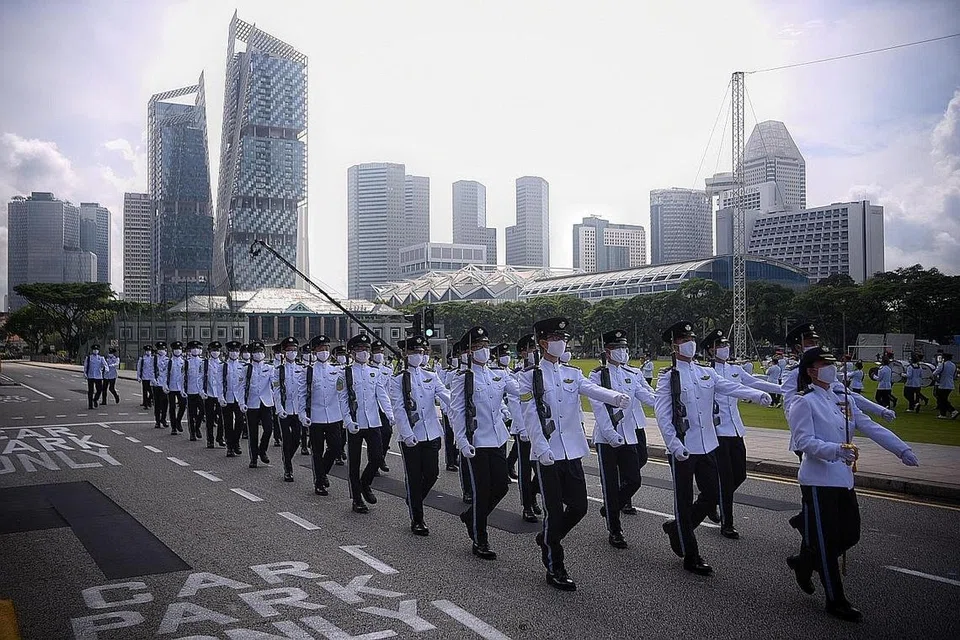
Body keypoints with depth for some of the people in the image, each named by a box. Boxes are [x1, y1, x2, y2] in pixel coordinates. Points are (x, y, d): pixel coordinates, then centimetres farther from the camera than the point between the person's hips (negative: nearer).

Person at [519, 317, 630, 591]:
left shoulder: (573, 373, 11)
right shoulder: (530, 376, -2)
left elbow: (593, 389, -9)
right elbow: (530, 416, -9)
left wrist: (617, 397, -30)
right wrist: (542, 449, -20)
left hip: (572, 451, 5)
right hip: (546, 453, -5)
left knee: (578, 506, 6)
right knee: (555, 510, 0)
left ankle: (547, 539, 33)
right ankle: (555, 569, 15)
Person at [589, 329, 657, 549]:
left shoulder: (633, 375, 10)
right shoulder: (597, 376, -5)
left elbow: (648, 397, 4)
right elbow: (598, 407, -12)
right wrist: (611, 434, -21)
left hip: (629, 435, 5)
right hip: (606, 438, -5)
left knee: (633, 481, 3)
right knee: (611, 484, 1)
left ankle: (609, 508, 29)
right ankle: (614, 531, 13)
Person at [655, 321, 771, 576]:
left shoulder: (706, 373, 10)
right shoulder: (668, 376, -6)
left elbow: (732, 387, -4)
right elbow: (662, 414, -11)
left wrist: (759, 395, -22)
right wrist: (674, 444, -21)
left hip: (707, 445, 6)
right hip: (682, 448, -6)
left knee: (712, 496, 9)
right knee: (685, 501, 4)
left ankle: (677, 528, 33)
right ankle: (691, 558, 16)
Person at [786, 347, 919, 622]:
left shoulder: (842, 400, 11)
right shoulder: (804, 403, -11)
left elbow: (870, 427, 6)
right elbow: (805, 441, -20)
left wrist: (902, 449, -3)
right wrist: (836, 450, -34)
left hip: (843, 478, 8)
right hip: (819, 481, -8)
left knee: (850, 536, 13)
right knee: (827, 541, 2)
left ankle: (804, 562, 35)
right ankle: (836, 601, 15)